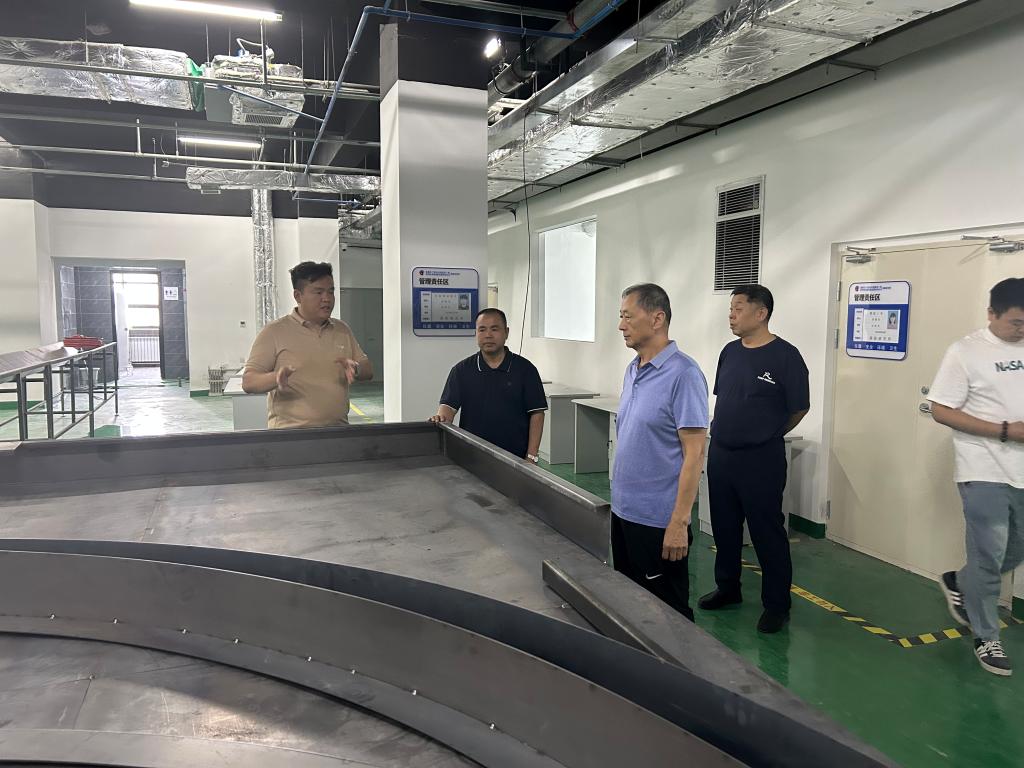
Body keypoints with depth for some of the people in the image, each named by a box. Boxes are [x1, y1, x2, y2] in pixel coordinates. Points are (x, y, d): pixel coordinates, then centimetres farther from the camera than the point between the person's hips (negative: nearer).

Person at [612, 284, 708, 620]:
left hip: (658, 519, -8)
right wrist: (620, 495, 16)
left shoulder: (683, 374, -17)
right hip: (623, 511, 8)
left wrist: (679, 522, -21)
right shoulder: (632, 370, 8)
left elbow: (694, 453, -19)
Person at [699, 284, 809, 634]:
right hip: (720, 454, 7)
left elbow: (799, 408, -6)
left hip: (761, 460, -6)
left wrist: (767, 434, 5)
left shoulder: (784, 355, -12)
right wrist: (728, 430, 13)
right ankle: (727, 588, 34)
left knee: (767, 532, 3)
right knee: (724, 527, 17)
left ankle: (777, 604, 18)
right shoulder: (730, 352, 7)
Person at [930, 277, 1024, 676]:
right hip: (985, 473, -6)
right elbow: (941, 411, -12)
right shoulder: (967, 351, -9)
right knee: (989, 558, 2)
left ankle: (959, 584, 41)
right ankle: (986, 640, 19)